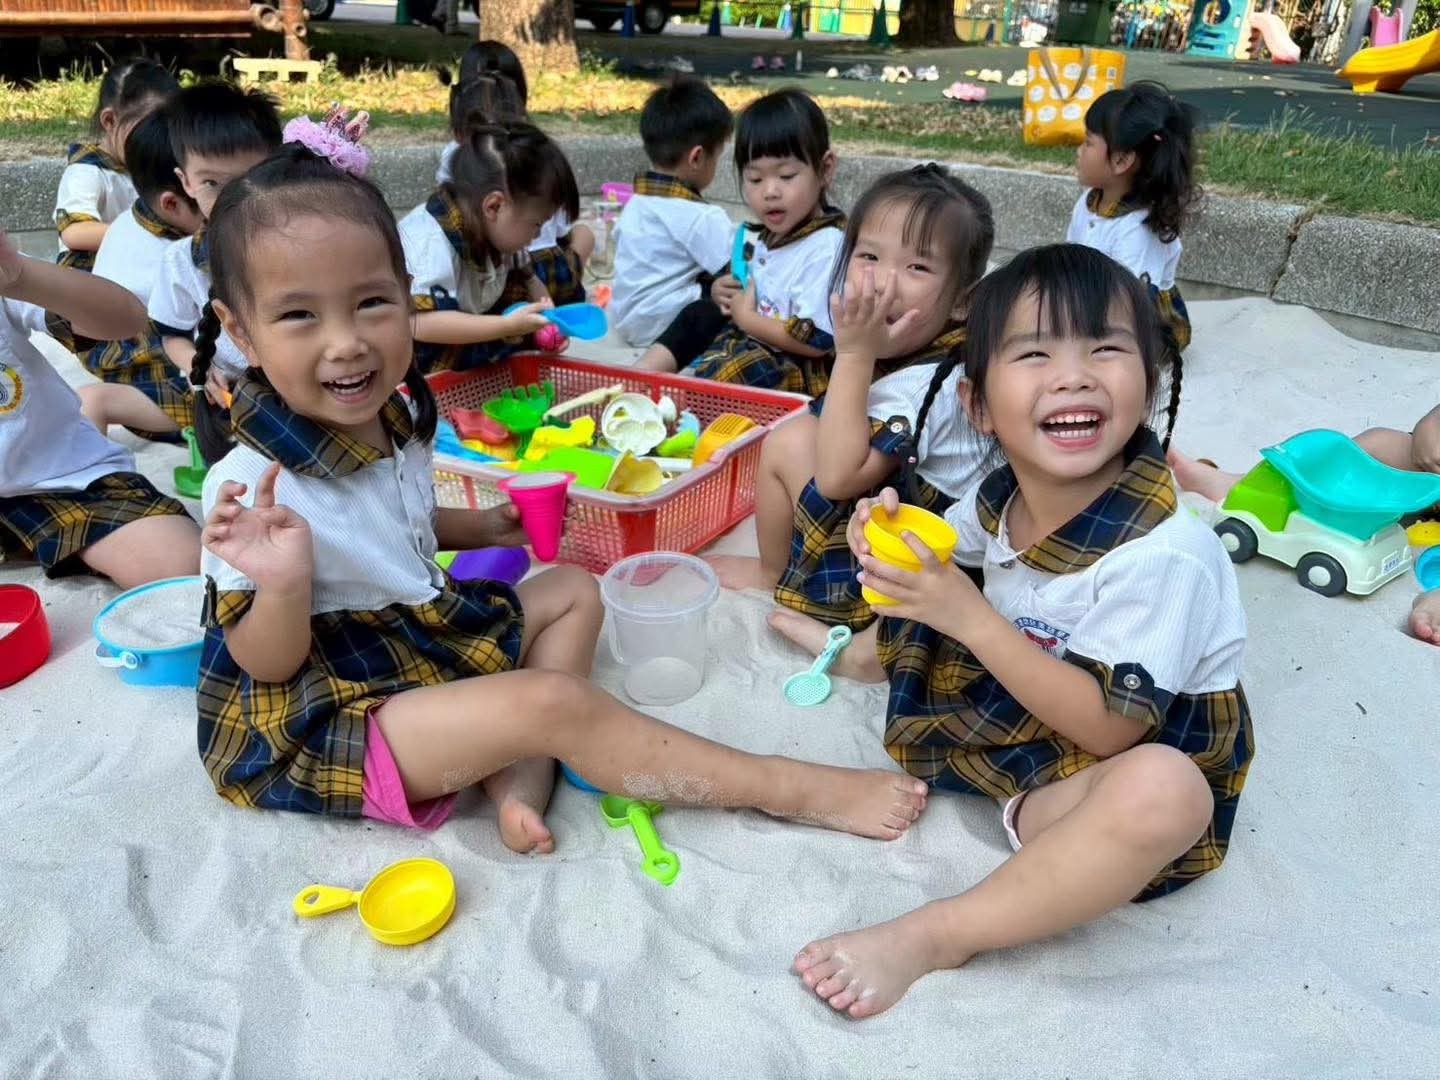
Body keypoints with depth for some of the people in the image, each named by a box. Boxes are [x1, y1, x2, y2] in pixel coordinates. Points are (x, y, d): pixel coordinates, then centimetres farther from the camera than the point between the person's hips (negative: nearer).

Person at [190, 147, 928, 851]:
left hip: (425, 634, 9)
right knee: (552, 703, -25)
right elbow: (266, 664, -18)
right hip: (326, 717, -9)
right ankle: (791, 790, -11)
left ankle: (518, 781, -8)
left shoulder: (392, 415, -4)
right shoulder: (254, 485, -26)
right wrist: (283, 584, -38)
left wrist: (479, 529, 7)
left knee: (573, 592, 14)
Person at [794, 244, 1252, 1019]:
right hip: (1016, 708, 6)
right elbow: (944, 560, 10)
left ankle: (932, 936, -28)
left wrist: (970, 617, -34)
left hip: (1140, 759, -6)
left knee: (1159, 796, -41)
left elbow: (1109, 729, -27)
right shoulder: (1000, 498, -11)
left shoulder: (1163, 554, -30)